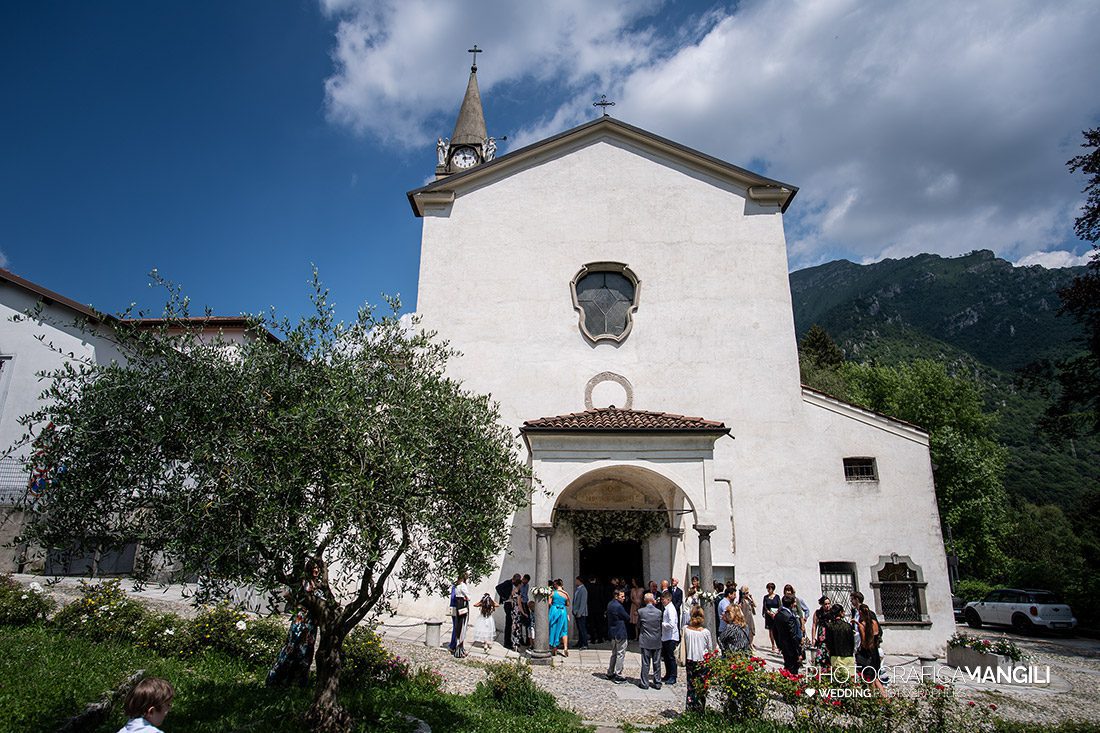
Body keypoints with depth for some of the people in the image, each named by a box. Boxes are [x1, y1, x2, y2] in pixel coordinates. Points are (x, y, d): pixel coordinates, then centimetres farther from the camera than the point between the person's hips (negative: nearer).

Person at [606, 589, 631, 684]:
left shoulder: (610, 604, 6)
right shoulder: (618, 606, -22)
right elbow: (627, 618, -14)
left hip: (612, 633, 9)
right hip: (620, 633, -9)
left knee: (614, 654, 20)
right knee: (620, 655, 0)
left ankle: (610, 673, 26)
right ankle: (618, 676, 4)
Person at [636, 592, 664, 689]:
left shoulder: (641, 611, -11)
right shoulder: (659, 612, -6)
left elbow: (638, 625, 0)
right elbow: (661, 624, 4)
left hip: (645, 641, -2)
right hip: (657, 641, 2)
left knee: (645, 663, 5)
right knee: (657, 663, 11)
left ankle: (644, 683, 9)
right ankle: (657, 683, 17)